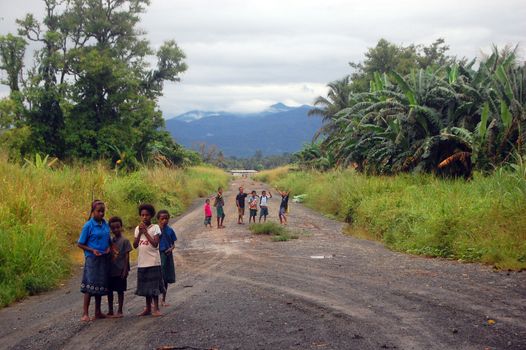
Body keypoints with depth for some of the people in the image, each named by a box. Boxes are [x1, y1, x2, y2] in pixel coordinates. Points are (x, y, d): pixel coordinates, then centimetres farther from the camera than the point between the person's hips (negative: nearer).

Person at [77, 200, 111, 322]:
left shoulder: (106, 224, 6)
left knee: (101, 285, 12)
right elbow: (80, 244, -5)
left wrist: (108, 248, -1)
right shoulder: (88, 225, -9)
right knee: (90, 285, -7)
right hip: (92, 259, -6)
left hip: (104, 259, 6)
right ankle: (85, 313, -3)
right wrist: (92, 250, -17)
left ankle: (98, 312, 22)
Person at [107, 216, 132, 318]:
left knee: (120, 290, 3)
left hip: (120, 270, -5)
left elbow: (127, 256, -8)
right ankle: (110, 311, 20)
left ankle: (120, 311, 11)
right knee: (109, 290, 9)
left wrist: (125, 270, -13)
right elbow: (109, 254, 12)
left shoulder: (124, 241, -7)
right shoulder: (110, 241, 8)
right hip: (111, 270, 5)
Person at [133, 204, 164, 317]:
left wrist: (145, 232, -15)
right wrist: (140, 232, -8)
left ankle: (156, 308, 5)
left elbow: (155, 244, -15)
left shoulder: (155, 227, -4)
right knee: (145, 286, 11)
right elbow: (135, 245, 2)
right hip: (142, 262, 5)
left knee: (154, 285, -2)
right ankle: (148, 308, 19)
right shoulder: (138, 228, 9)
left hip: (153, 262, -4)